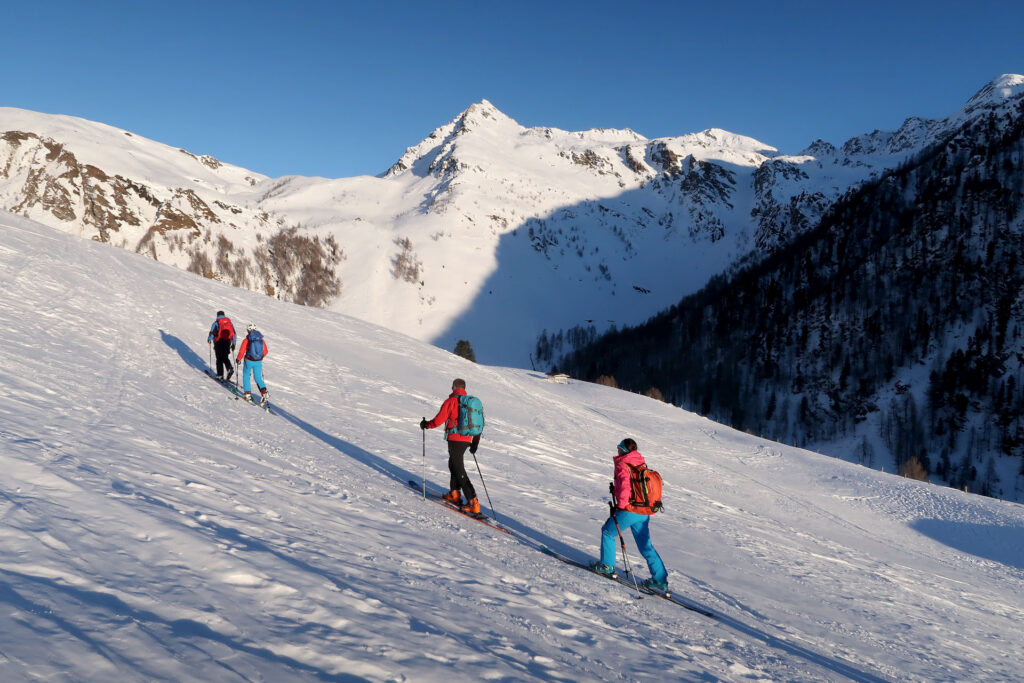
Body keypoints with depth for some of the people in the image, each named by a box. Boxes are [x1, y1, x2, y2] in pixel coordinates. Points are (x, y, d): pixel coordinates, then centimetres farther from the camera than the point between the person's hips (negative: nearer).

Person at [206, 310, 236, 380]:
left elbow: (212, 333, -6)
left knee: (219, 359, 4)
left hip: (219, 342, -4)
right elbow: (234, 333, 11)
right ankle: (230, 368, -9)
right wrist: (233, 344, 20)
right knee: (225, 358, 17)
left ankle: (220, 375, 5)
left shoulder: (216, 322, -4)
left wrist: (209, 339, 15)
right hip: (228, 342, 4)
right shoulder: (229, 322, 10)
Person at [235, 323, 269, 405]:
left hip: (249, 361, -3)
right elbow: (266, 351, 7)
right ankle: (264, 392, -9)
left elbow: (242, 351, -12)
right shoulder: (262, 340, 1)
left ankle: (248, 394, 13)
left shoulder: (246, 340, -11)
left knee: (246, 377, 17)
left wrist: (238, 359, 5)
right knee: (258, 378, 13)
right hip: (258, 362, 3)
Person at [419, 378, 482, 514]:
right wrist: (475, 442, 22)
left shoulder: (450, 401, -9)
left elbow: (438, 420, -10)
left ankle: (473, 503, -12)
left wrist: (426, 424, 9)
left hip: (455, 439, -7)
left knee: (459, 471, -6)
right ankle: (454, 494, 32)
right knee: (453, 465, 26)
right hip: (467, 440, 7)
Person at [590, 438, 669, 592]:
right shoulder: (641, 464, 12)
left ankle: (607, 565, 21)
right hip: (644, 513, 7)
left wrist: (620, 505, -16)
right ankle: (660, 579, 11)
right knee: (646, 546, 13)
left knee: (607, 532, 15)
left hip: (629, 511, -7)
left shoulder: (622, 465, -11)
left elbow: (625, 485, -25)